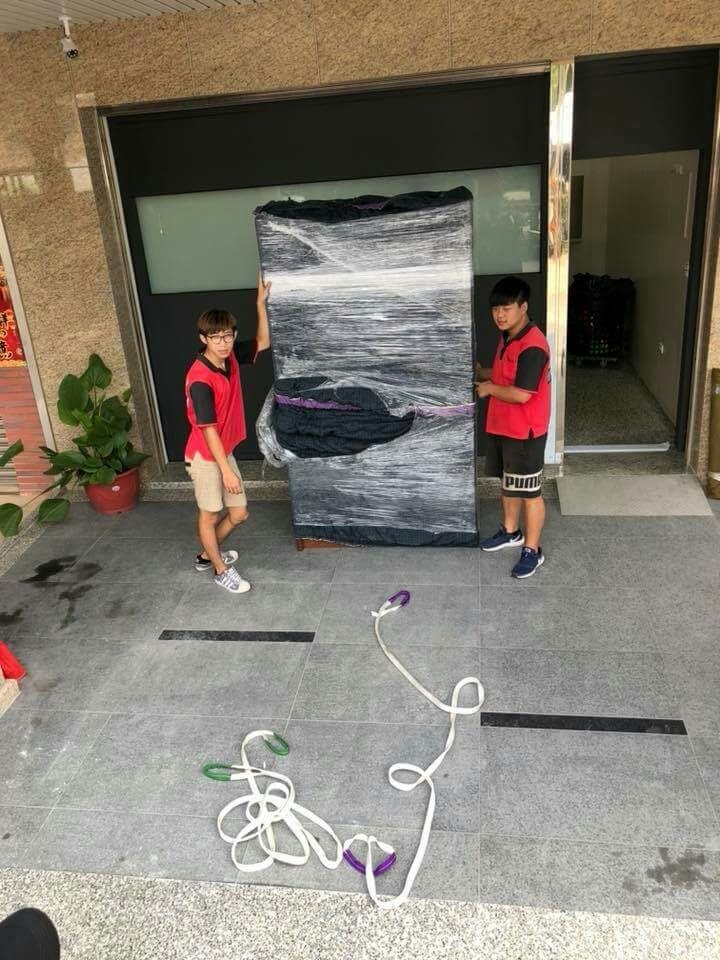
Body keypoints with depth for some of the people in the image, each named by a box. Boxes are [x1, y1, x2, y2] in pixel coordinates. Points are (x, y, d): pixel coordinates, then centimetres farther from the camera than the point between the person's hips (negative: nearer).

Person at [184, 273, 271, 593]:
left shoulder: (231, 357, -3)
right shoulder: (199, 379, -25)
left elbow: (263, 342, 13)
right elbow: (207, 429, -23)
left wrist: (261, 304, 2)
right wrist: (226, 469, -22)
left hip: (224, 452, 8)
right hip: (204, 457, -8)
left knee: (239, 513, 15)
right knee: (209, 515, 11)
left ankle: (207, 555, 37)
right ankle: (221, 570, 28)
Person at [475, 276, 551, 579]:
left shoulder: (532, 346, -24)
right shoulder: (507, 337, 7)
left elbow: (521, 393, -28)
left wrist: (489, 389, -14)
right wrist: (483, 373, 3)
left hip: (525, 432, -9)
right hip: (502, 426, 9)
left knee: (529, 492, 3)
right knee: (508, 483, 23)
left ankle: (532, 550, 17)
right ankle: (510, 531, 42)